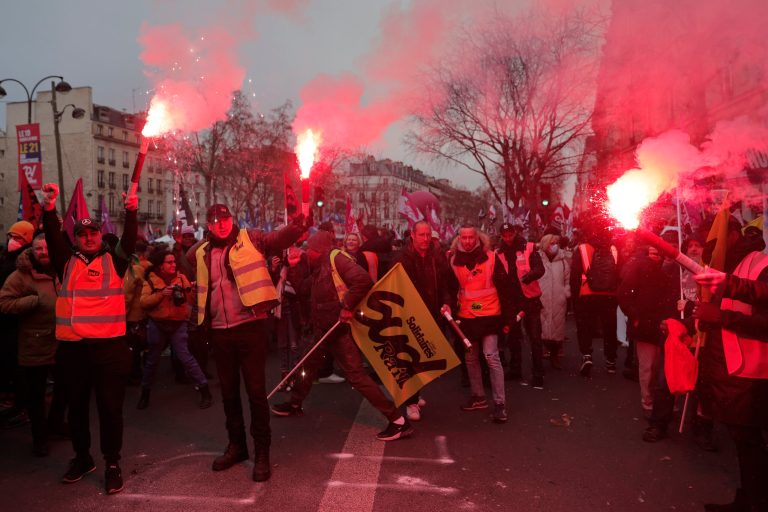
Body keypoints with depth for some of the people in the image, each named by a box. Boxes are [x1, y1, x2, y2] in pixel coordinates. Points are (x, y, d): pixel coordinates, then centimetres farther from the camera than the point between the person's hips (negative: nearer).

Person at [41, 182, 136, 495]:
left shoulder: (113, 260, 6)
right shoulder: (67, 262, 10)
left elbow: (129, 241, -10)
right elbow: (53, 238, -5)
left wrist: (131, 212, -25)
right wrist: (49, 208, -21)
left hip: (109, 346, -2)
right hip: (72, 348, 3)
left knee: (110, 407, 4)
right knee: (77, 406, 16)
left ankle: (112, 464, 18)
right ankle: (82, 458, 35)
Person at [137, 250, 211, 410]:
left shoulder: (181, 278, 1)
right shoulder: (151, 280, -1)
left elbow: (192, 299, -1)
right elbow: (143, 302, -12)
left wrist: (192, 290, -21)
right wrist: (160, 294, -23)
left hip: (178, 324, -1)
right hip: (157, 325, 1)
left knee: (185, 357, -10)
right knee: (152, 360, 13)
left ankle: (205, 391, -3)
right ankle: (145, 393, 32)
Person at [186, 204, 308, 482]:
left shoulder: (249, 239, -1)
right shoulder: (202, 253, 12)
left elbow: (278, 239, -15)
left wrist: (298, 226, -34)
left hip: (250, 326, -5)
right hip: (220, 331, 5)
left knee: (256, 390, 0)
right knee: (228, 391, 16)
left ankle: (262, 452, 13)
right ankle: (236, 444, 33)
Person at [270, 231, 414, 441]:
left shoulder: (336, 258, -14)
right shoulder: (319, 269, 15)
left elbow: (363, 279, -27)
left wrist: (348, 306, -24)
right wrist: (294, 268, 14)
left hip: (340, 329, -10)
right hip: (324, 329, 10)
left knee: (356, 375, -13)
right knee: (309, 366, 23)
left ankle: (398, 421, -10)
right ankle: (295, 404, 46)